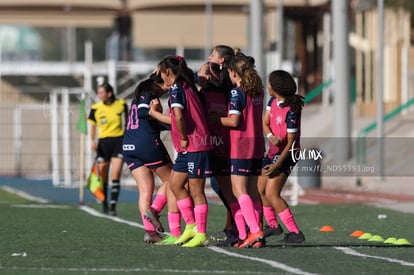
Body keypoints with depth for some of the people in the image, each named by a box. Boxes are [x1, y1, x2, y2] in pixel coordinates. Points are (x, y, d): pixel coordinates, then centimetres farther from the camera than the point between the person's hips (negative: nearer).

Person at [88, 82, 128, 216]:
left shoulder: (121, 105, 0)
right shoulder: (96, 108, 0)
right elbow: (93, 126, 10)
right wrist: (92, 141, -5)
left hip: (119, 141, -1)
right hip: (103, 143, 1)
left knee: (115, 176, -12)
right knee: (103, 177, 3)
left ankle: (113, 206, -13)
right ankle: (104, 206, 18)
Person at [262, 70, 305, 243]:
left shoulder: (291, 111, -22)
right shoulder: (273, 102, 3)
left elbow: (290, 142, -19)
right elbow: (265, 123, 3)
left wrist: (277, 165, -19)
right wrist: (271, 136, -21)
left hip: (285, 154, -9)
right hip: (273, 151, 9)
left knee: (271, 194, -15)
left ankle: (295, 232, -15)